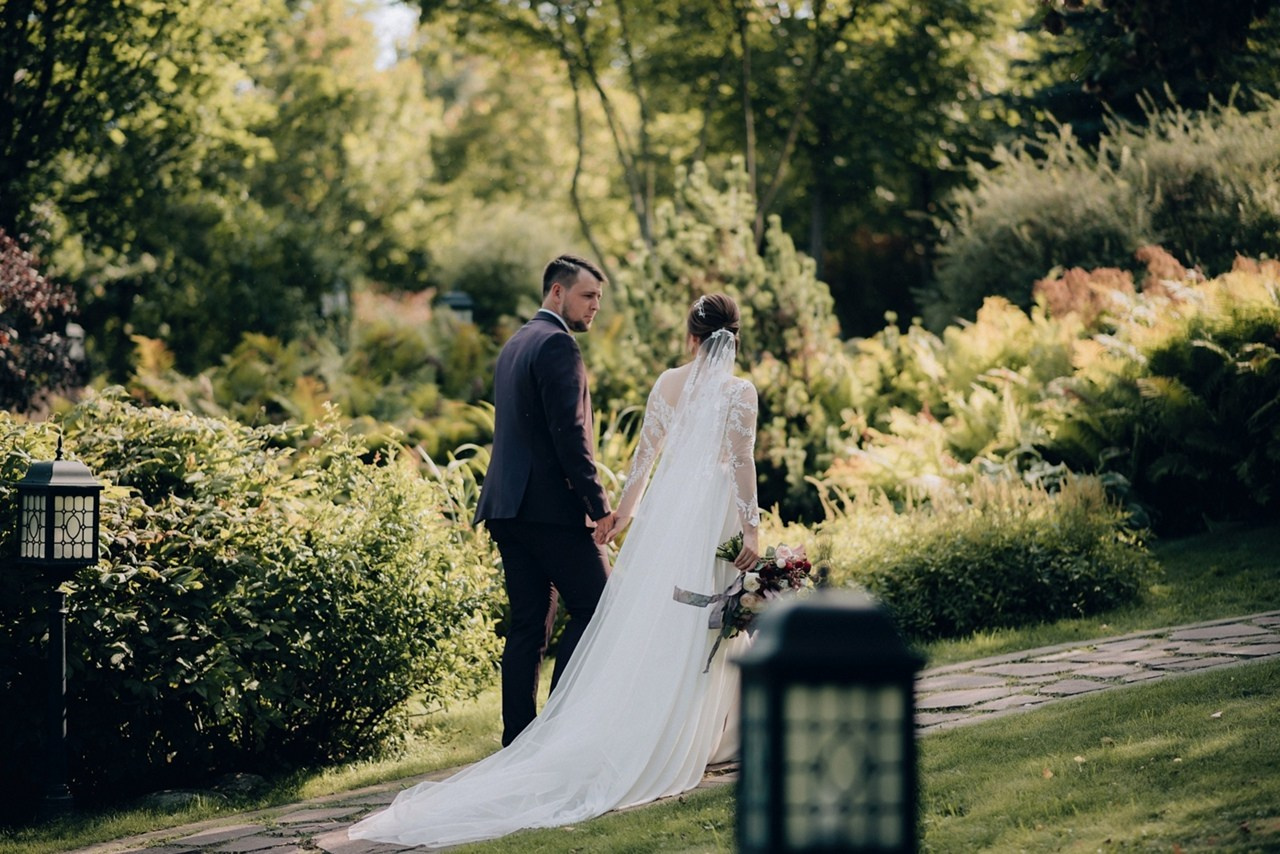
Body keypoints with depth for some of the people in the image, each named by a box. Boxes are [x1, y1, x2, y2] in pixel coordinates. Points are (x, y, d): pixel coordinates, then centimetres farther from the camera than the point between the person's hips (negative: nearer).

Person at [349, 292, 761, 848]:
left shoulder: (667, 383, 8)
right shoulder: (740, 391, -6)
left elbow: (644, 453, 13)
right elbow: (742, 463, -10)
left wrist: (624, 511, 20)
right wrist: (751, 529, -8)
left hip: (665, 508, 4)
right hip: (715, 512, -4)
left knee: (653, 622, 6)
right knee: (709, 625, 3)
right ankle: (702, 741, 7)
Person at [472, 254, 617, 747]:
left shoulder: (515, 344, 20)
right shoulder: (557, 344, -10)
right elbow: (569, 432, -18)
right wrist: (598, 502, -15)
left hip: (508, 505, 9)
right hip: (551, 505, -9)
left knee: (528, 623, 9)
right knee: (595, 604, -2)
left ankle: (519, 738, 8)